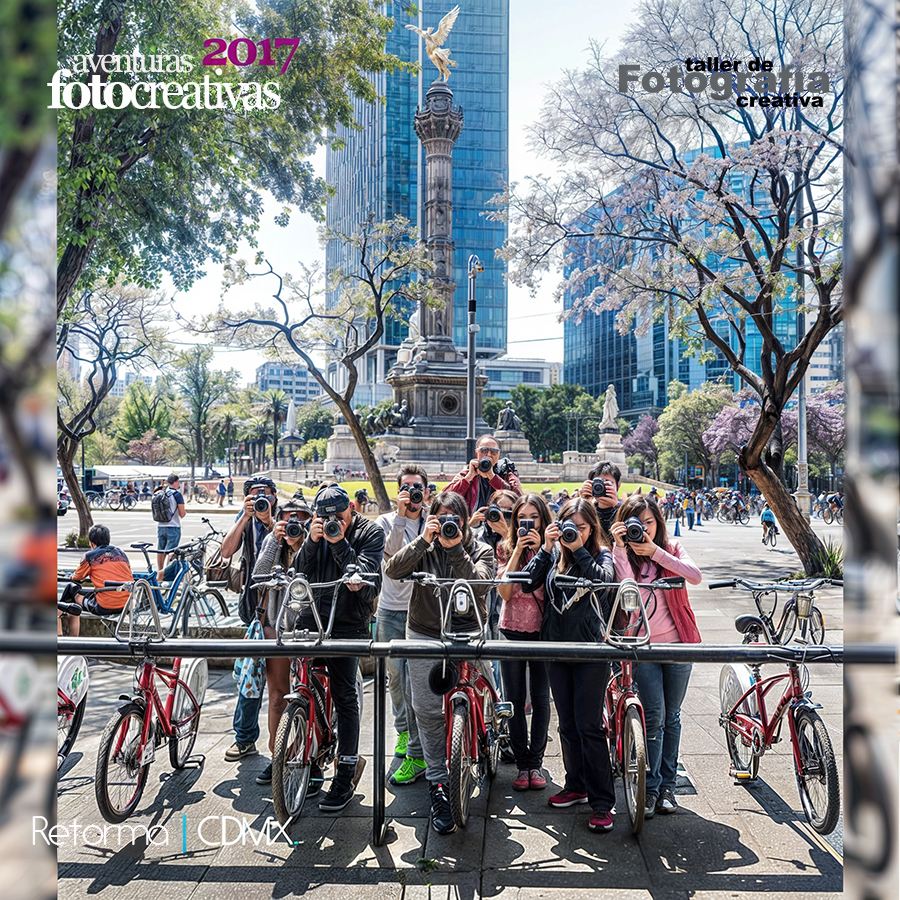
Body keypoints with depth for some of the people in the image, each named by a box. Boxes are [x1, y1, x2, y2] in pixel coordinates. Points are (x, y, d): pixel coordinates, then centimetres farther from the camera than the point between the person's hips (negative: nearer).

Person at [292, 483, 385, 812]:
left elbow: (364, 574, -15)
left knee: (344, 697, -2)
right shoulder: (316, 530, 9)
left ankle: (346, 772, 11)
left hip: (347, 624, -5)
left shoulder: (370, 533, -3)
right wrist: (312, 541, -14)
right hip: (310, 618, 5)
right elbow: (299, 571, 1)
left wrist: (339, 543, -21)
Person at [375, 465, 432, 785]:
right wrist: (401, 517, -23)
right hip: (391, 611, 2)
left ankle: (417, 755, 1)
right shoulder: (386, 521, 3)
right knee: (395, 676, 14)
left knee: (416, 681, -7)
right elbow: (391, 553, -15)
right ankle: (403, 731, 38)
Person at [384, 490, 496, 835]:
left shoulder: (480, 550, 4)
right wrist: (424, 541, -17)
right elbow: (393, 570, -10)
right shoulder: (423, 548, 6)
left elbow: (478, 584, -14)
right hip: (425, 635, 1)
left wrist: (457, 549, -20)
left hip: (469, 633, 0)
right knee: (428, 711, -1)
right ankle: (438, 784, 11)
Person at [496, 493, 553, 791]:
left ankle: (536, 763, 21)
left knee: (540, 698, 5)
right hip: (512, 629, 1)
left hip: (543, 629, -1)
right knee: (514, 700, 6)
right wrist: (518, 550, -14)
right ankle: (522, 763, 20)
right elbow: (504, 591, -11)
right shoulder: (505, 548, 2)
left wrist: (540, 551, -17)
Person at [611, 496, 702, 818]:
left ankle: (667, 785, 26)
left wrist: (655, 551, -21)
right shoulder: (622, 555, -2)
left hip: (677, 643, 2)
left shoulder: (671, 549, 3)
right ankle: (651, 787, 10)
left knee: (671, 716, 11)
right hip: (643, 646, -2)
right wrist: (620, 547, -23)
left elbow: (695, 576, -16)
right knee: (654, 716, -6)